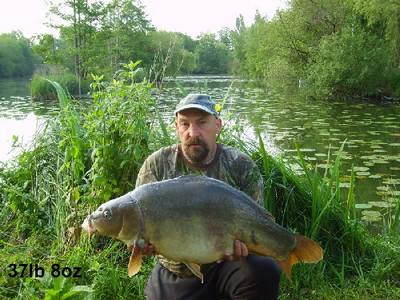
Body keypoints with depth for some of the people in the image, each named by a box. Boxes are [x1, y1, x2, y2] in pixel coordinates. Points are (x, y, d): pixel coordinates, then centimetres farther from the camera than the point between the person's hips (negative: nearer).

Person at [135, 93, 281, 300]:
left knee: (264, 270, -27)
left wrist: (241, 242, -29)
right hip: (175, 275, 1)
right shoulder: (157, 165, -4)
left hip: (227, 265, 0)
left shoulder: (241, 166, -5)